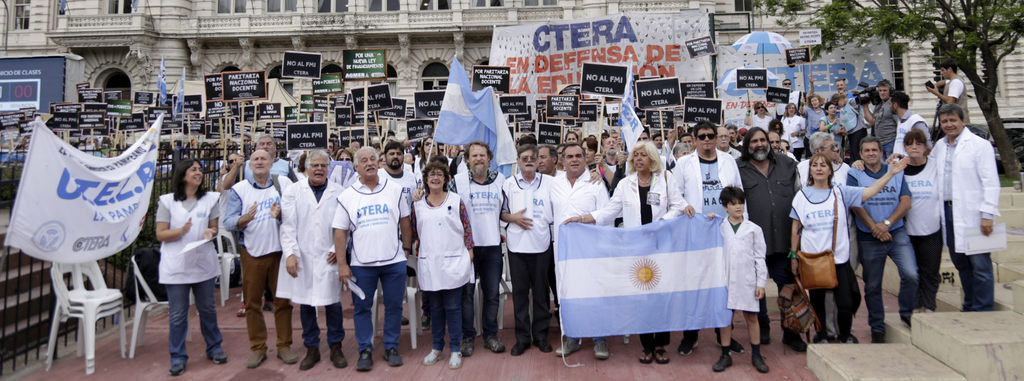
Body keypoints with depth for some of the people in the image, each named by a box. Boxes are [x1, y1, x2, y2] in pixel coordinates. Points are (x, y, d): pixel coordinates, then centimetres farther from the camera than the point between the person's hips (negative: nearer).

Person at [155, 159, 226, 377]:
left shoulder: (210, 199, 5)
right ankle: (178, 357, 16)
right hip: (176, 265, -2)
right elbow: (160, 235, -4)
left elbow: (214, 228, 8)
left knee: (207, 309, 13)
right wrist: (182, 231, -21)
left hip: (204, 263, 2)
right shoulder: (167, 202, -2)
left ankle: (214, 348, 28)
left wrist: (210, 232, -16)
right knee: (177, 315, 4)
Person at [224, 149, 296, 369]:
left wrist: (281, 214, -22)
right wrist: (245, 219, -24)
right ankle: (258, 348, 18)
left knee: (283, 300, 5)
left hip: (280, 250, -1)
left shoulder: (284, 184, 3)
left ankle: (284, 346, 16)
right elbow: (228, 222, -5)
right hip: (252, 252, 1)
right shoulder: (239, 189, 4)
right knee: (252, 302, 6)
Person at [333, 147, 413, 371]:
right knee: (361, 308, 7)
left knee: (394, 306, 8)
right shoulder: (347, 196, 2)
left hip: (394, 261, 0)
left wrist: (407, 249, 5)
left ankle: (391, 348, 23)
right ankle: (365, 350, 21)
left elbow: (405, 221, 9)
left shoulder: (395, 189, 3)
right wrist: (342, 264, -3)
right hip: (361, 263, 0)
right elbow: (340, 232, 1)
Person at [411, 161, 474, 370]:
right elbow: (414, 232, 12)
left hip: (453, 263, -3)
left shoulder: (456, 201, 1)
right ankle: (437, 348, 23)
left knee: (453, 307, 1)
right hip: (429, 264, 3)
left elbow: (467, 229, 0)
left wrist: (469, 252, -5)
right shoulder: (418, 204, 8)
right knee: (435, 307, 12)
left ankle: (455, 350, 11)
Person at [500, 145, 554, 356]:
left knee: (541, 291, 7)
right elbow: (501, 213, 10)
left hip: (542, 244, 0)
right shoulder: (509, 184, 7)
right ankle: (522, 337, 15)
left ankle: (541, 334, 20)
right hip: (517, 245, 1)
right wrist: (513, 218, -9)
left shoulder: (549, 182, 5)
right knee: (519, 291, 5)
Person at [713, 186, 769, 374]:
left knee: (751, 317, 7)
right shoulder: (719, 228, 3)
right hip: (725, 280, 1)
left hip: (747, 281, 0)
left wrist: (761, 283, 0)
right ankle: (726, 355, 17)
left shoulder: (754, 229, 3)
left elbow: (760, 258, 3)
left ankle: (756, 355, 20)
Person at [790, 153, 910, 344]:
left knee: (845, 303, 0)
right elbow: (796, 228, 5)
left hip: (839, 258, 0)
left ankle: (845, 336, 25)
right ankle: (821, 335, 31)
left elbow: (870, 191, -6)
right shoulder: (802, 195, 3)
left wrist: (890, 173, -15)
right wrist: (794, 256, 3)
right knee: (817, 301, 11)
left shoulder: (841, 192, 4)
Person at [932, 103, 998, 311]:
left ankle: (983, 312, 5)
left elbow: (991, 182, -9)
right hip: (948, 212, 6)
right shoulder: (940, 146, 13)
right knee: (960, 263, 13)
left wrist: (987, 214, -14)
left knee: (980, 265, -3)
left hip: (972, 214, -6)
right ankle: (969, 308, 24)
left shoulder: (979, 145, -5)